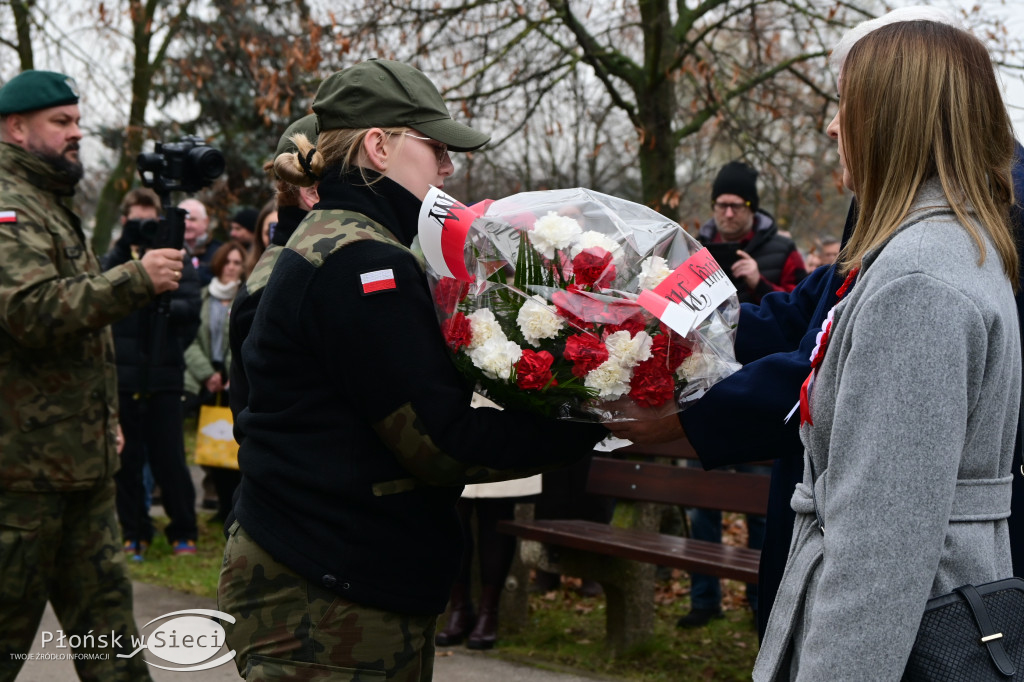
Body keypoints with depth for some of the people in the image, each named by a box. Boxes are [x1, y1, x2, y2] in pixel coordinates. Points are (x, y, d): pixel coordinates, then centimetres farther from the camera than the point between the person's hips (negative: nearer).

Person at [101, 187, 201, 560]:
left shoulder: (178, 262, 8)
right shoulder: (111, 260, 10)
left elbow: (191, 307, -5)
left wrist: (164, 303, -25)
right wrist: (123, 248, -17)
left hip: (165, 378, -1)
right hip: (122, 377, 1)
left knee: (170, 460, 2)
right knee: (126, 462, 6)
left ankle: (183, 532, 15)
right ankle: (134, 533, 17)